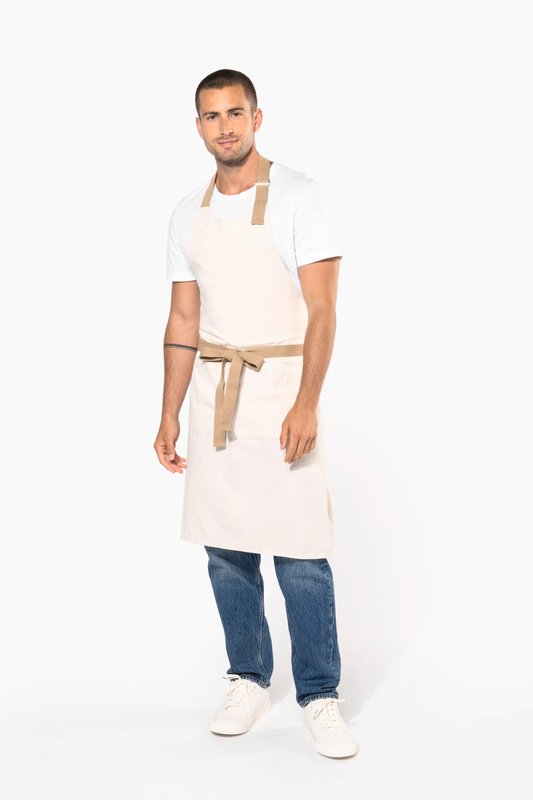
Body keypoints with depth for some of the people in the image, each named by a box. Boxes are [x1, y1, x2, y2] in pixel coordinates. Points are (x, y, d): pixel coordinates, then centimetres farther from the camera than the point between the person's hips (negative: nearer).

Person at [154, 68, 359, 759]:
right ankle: (249, 681, 22)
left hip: (280, 386, -4)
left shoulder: (298, 196, -4)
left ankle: (319, 697, 7)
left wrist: (306, 404, -20)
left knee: (300, 553, -5)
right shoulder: (188, 214, 10)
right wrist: (170, 415, 9)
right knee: (224, 546, 7)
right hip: (213, 392, 5)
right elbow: (183, 322, 13)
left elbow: (322, 310, -10)